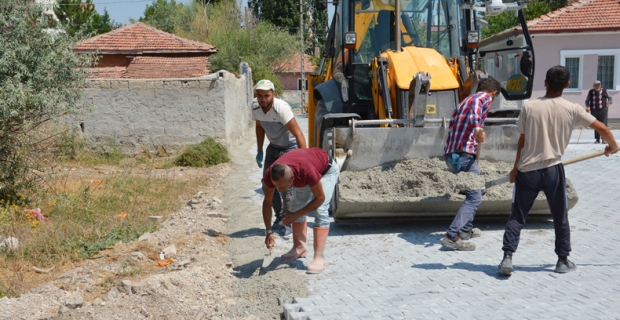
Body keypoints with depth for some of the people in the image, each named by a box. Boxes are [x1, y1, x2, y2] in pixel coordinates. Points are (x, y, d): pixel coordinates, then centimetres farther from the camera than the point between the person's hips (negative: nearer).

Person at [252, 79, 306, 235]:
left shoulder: (281, 108, -31)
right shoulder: (255, 106, -11)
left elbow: (298, 134, -33)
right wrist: (259, 150, 8)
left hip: (290, 148, -7)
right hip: (273, 147, 7)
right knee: (267, 184, 8)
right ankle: (280, 217, 26)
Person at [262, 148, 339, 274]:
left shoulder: (307, 171, -45)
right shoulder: (270, 175, -30)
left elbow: (320, 198, -29)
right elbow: (267, 203, -14)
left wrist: (297, 215, -28)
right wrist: (269, 231, -18)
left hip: (327, 169, -5)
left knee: (320, 210, -18)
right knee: (296, 206, 2)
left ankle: (319, 257, -20)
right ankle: (299, 248, 17)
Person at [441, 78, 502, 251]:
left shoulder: (466, 100, 27)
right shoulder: (486, 98, 2)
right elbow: (475, 106, -23)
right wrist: (478, 127, -34)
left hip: (450, 154, 9)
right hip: (464, 154, -9)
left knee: (475, 190, 25)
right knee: (474, 197, -8)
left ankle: (466, 228, 32)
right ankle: (452, 237, -16)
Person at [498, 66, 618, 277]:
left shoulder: (529, 107, -2)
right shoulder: (572, 109, -3)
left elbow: (522, 141, 3)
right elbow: (602, 128, 2)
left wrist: (515, 168, 14)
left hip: (527, 170, 0)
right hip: (553, 170, 0)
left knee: (517, 216, 7)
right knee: (560, 217, 16)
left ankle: (507, 257, -3)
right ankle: (563, 260, 24)